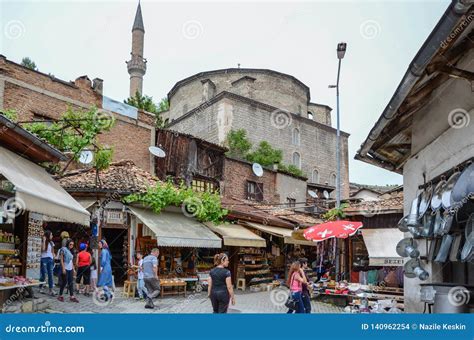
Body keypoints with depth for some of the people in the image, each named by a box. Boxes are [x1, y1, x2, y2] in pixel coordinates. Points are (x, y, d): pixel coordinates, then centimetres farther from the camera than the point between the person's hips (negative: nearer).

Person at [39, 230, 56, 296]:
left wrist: (53, 258, 9)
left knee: (50, 274, -2)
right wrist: (44, 240, -17)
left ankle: (51, 290, -5)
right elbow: (43, 249, -20)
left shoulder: (52, 243, 14)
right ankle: (41, 287, 19)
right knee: (43, 274, -1)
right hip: (44, 259, -5)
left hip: (50, 259, 5)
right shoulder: (43, 242, -3)